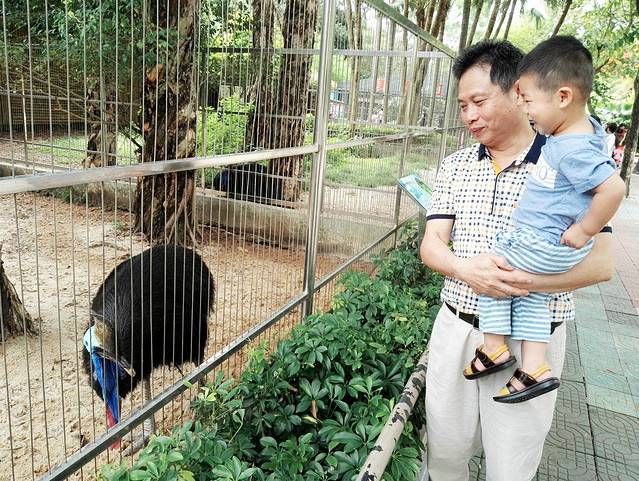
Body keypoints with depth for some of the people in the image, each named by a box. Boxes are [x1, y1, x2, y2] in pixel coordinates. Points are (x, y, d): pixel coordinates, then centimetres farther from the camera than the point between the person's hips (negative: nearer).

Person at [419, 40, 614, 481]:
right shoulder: (455, 166, 5)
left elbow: (600, 263, -13)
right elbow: (431, 245, 0)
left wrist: (516, 280, -29)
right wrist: (464, 269, -23)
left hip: (529, 341, -3)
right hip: (456, 328, 4)